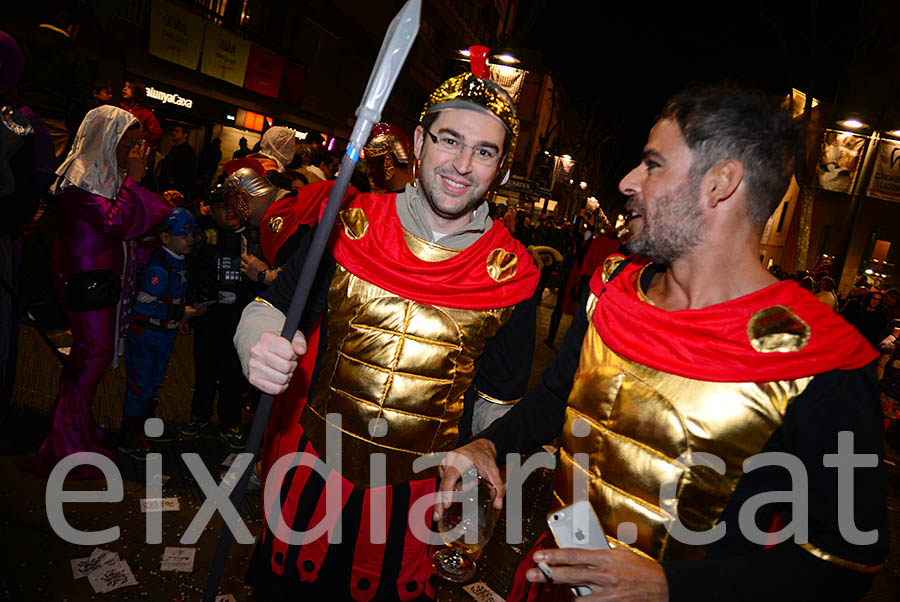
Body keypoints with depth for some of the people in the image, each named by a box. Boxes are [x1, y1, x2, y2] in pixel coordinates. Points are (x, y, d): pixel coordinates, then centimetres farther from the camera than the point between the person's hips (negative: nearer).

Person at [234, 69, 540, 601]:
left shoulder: (511, 273, -8)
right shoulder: (353, 225, -9)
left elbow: (497, 402, 2)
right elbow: (270, 310, -2)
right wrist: (261, 347, -25)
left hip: (416, 494, 0)